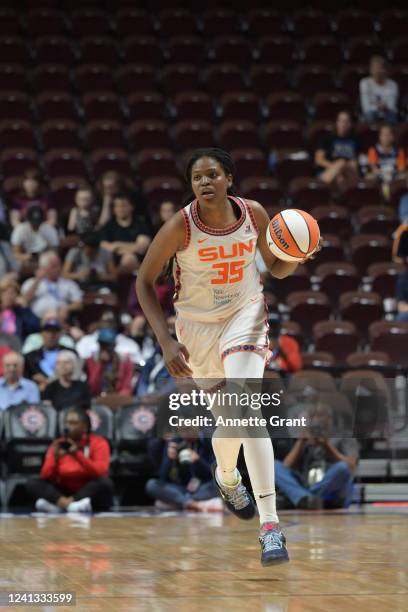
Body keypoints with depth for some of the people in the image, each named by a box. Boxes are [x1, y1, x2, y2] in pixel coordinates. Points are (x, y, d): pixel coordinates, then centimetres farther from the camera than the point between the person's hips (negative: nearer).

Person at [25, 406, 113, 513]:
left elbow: (100, 473, -17)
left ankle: (58, 504, -37)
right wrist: (56, 459, -20)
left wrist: (78, 456, -27)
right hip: (64, 492, 3)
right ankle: (70, 504, -40)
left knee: (104, 482, -33)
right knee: (31, 483, -17)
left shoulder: (98, 443, -3)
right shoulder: (58, 445, 6)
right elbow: (46, 477, -2)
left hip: (91, 493, -3)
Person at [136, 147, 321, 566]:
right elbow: (144, 282, -8)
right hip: (197, 326, 0)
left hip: (245, 314, 0)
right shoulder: (181, 226, -19)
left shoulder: (254, 214, -12)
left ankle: (270, 523, -29)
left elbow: (277, 269, 3)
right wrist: (165, 340, -16)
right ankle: (227, 477, 49)